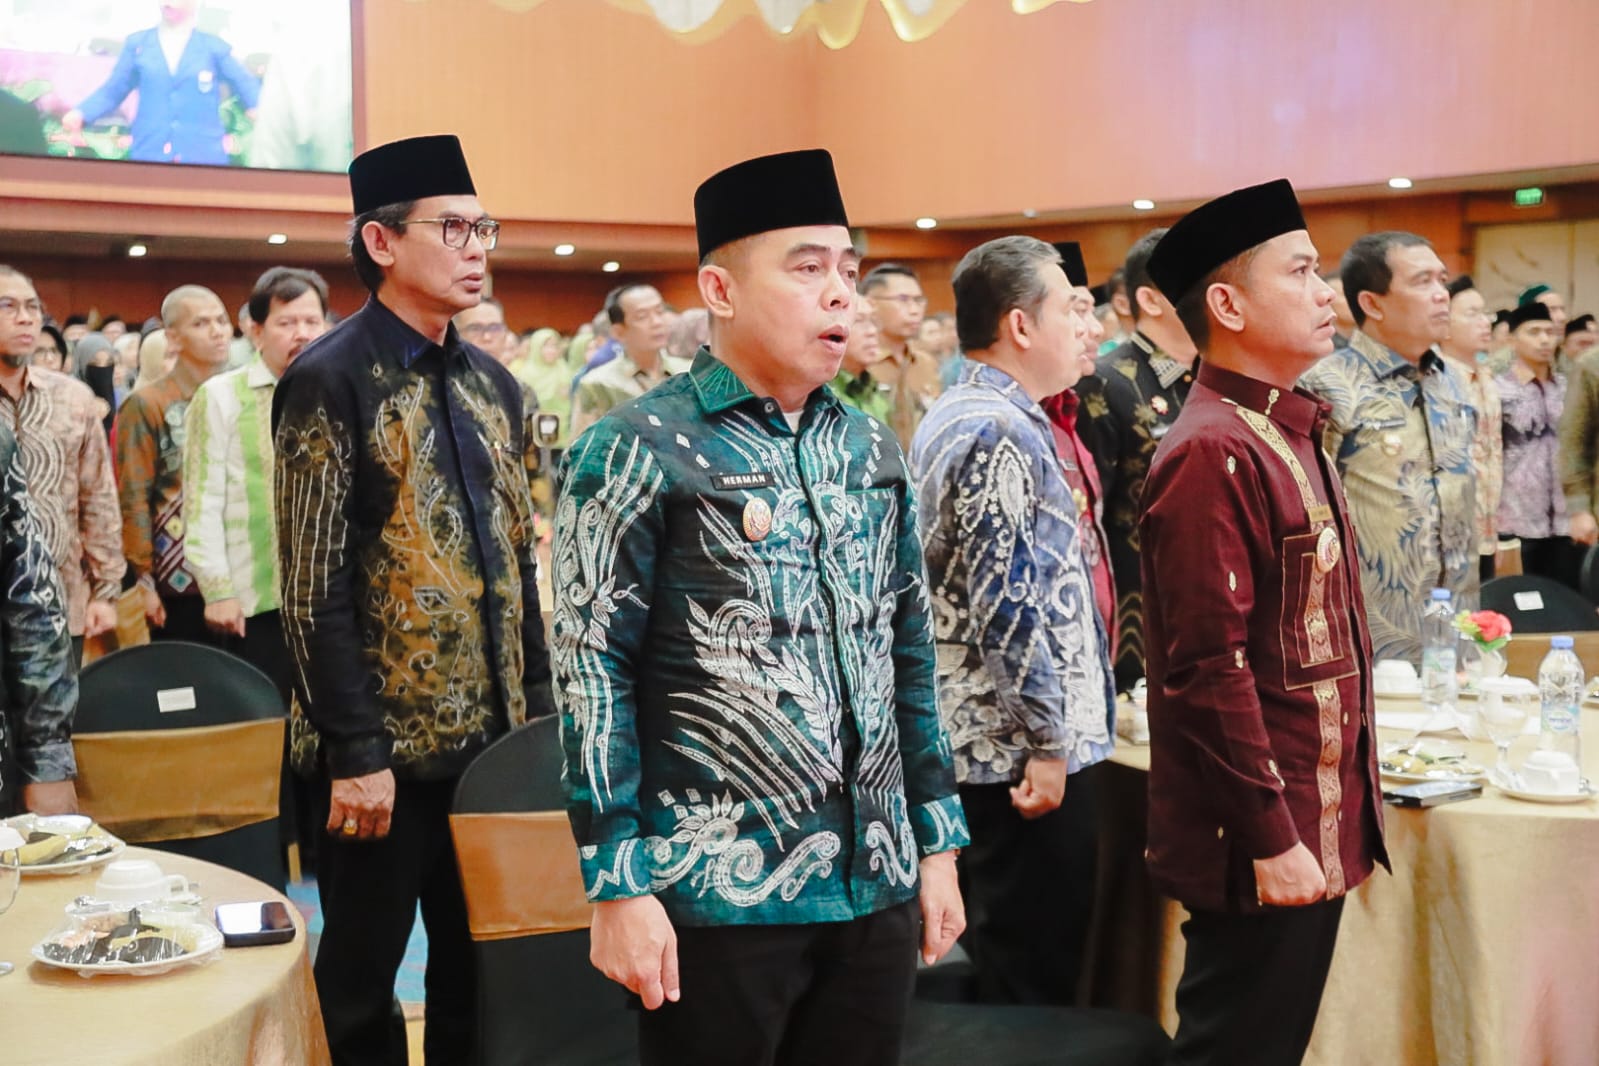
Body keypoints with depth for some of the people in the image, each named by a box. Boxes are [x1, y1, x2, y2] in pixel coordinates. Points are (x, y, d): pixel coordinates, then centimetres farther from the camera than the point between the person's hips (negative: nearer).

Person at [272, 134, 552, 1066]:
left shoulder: (493, 384, 10)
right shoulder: (329, 381, -11)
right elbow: (315, 587, -14)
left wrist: (538, 707, 10)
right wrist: (355, 750, -16)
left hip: (494, 733, 6)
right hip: (385, 743, -6)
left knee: (481, 965, 14)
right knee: (362, 974, 8)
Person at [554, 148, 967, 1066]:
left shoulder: (872, 452, 9)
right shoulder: (638, 450, -8)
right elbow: (593, 673, -10)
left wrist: (938, 840, 12)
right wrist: (620, 886, -13)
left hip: (877, 886, 6)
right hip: (719, 892, -5)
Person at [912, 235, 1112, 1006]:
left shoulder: (948, 416, 14)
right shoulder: (1002, 432, -18)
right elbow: (1008, 603, -23)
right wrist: (1048, 739, -18)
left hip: (969, 735, 10)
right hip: (1017, 746, -10)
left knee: (993, 957, 19)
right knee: (1037, 976, -2)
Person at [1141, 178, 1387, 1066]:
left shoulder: (1287, 434, 12)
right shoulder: (1214, 453, -18)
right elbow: (1210, 670, -22)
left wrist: (1332, 818, 18)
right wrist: (1271, 840, -21)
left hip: (1315, 826, 9)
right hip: (1262, 846, -9)